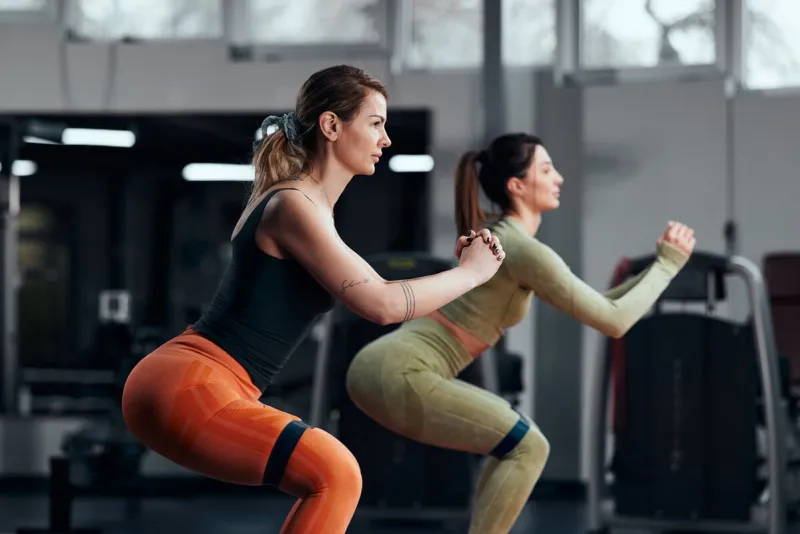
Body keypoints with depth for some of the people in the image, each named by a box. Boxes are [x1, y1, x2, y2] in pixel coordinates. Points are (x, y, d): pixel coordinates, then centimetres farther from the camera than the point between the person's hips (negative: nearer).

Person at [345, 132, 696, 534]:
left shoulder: (499, 237, 19)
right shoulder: (524, 250, -11)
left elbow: (593, 305, 26)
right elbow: (613, 321, -7)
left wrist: (656, 266, 20)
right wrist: (667, 265, 3)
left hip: (387, 367, 10)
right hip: (397, 375, -10)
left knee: (513, 439, 20)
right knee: (527, 447, -7)